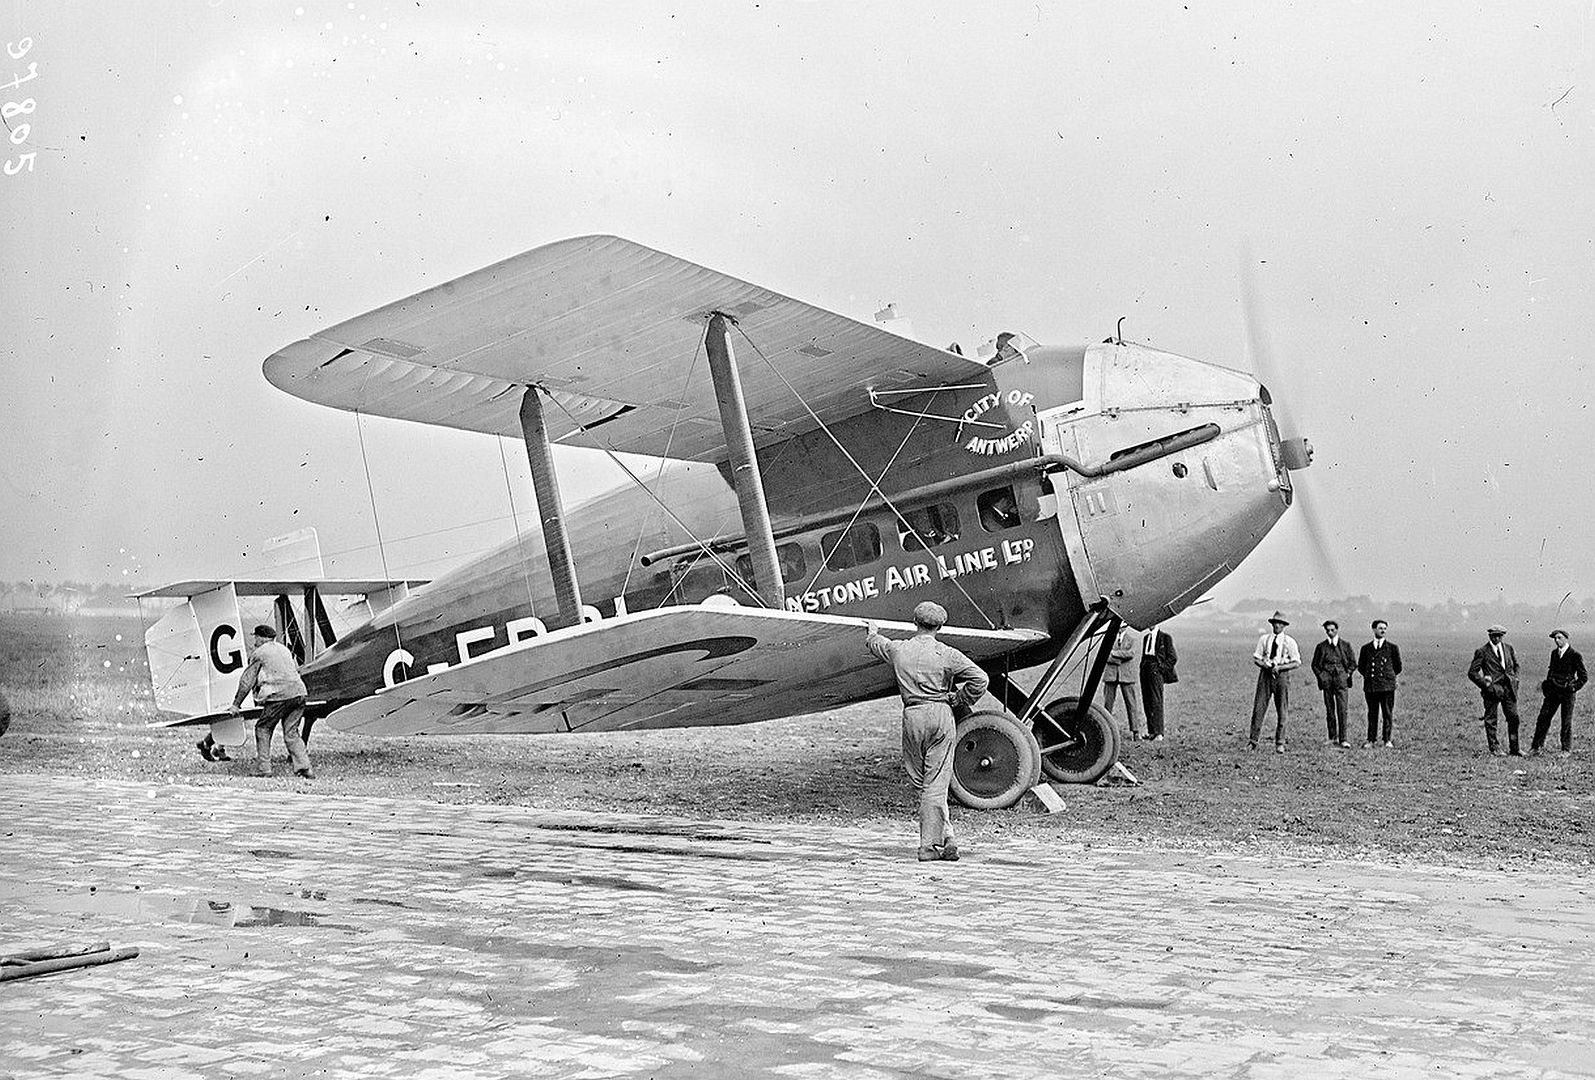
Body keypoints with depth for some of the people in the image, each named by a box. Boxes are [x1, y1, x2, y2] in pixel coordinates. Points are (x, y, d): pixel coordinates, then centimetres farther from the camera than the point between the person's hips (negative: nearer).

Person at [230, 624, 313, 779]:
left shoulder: (258, 653, 4)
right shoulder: (284, 649, 24)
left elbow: (246, 681, 7)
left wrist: (236, 704, 13)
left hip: (279, 696, -6)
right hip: (298, 693, 6)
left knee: (263, 729, 8)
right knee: (291, 733, 10)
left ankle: (264, 768, 2)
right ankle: (303, 767, -2)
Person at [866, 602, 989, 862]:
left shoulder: (898, 650, 6)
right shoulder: (946, 655, -4)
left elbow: (876, 645, 29)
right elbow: (980, 679, -10)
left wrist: (873, 632, 52)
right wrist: (959, 700, 5)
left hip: (912, 716, 2)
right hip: (940, 715, -2)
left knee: (920, 782, 13)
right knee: (936, 784, 0)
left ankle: (946, 839, 10)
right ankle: (929, 845, 0)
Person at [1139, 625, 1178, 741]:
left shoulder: (1165, 638, 0)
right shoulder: (1146, 638, 20)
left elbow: (1173, 658, -1)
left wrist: (1161, 669, -10)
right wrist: (1142, 668, 12)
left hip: (1156, 669, -7)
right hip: (1145, 669, 7)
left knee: (1156, 701, -12)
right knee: (1146, 701, 4)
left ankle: (1158, 733, -14)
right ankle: (1151, 732, 7)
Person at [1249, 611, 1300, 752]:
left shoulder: (1289, 641, 1)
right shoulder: (1264, 639, 7)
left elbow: (1296, 663, -1)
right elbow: (1256, 658, 8)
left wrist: (1279, 667, -14)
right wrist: (1266, 666, -11)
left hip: (1282, 674, -1)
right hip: (1265, 674, 1)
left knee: (1282, 711, 1)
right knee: (1258, 708, -4)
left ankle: (1279, 744, 9)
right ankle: (1253, 742, 1)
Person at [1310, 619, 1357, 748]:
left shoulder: (1345, 645, 9)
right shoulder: (1321, 646, 11)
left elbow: (1353, 663, 13)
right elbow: (1315, 664, 17)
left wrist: (1347, 674, 0)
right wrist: (1320, 675, 3)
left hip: (1341, 679, -2)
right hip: (1326, 679, 2)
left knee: (1342, 709, -10)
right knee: (1329, 710, 3)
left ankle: (1343, 739, -11)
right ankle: (1333, 738, 9)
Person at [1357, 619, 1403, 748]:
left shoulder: (1392, 648, 6)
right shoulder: (1366, 648, 10)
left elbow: (1398, 667, 13)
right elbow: (1360, 667, 17)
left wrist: (1389, 676, 12)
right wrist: (1368, 676, 8)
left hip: (1387, 685, -1)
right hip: (1370, 686, 1)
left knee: (1387, 714, 0)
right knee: (1372, 714, 4)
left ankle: (1386, 740, 5)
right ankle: (1371, 740, 9)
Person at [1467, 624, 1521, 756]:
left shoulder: (1508, 648, 11)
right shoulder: (1482, 651, -4)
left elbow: (1515, 665, 27)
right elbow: (1472, 672, -4)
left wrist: (1514, 679, 12)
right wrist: (1485, 684, -12)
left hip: (1509, 688, 4)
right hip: (1493, 689, -4)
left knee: (1513, 718, 4)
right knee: (1490, 720, 0)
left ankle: (1514, 749, 13)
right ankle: (1494, 748, 9)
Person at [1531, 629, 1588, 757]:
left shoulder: (1575, 655, -7)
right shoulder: (1554, 653, 11)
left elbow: (1584, 677, -3)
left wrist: (1573, 688, -12)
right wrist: (1546, 684, 11)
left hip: (1567, 691, -5)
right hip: (1553, 690, 5)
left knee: (1566, 721, 2)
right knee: (1543, 717, 0)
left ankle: (1566, 749, 13)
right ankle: (1538, 745, 7)